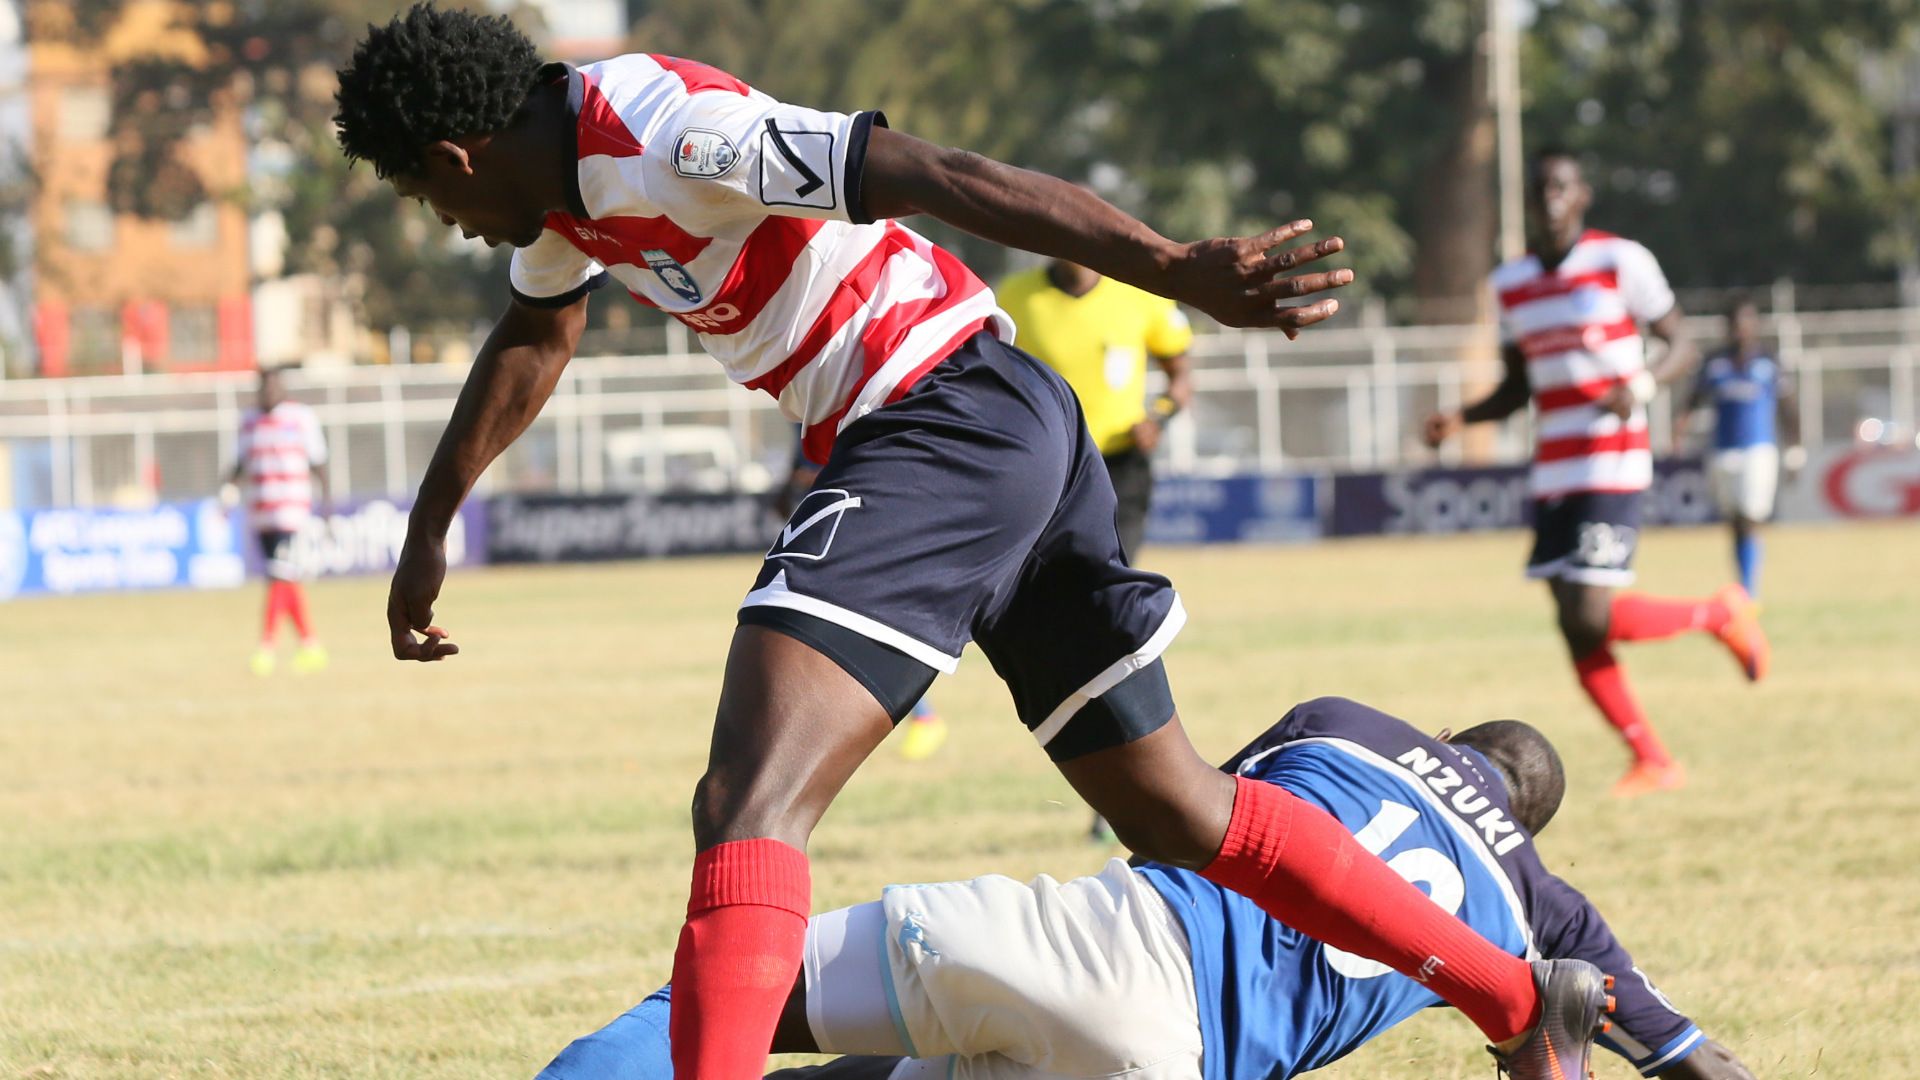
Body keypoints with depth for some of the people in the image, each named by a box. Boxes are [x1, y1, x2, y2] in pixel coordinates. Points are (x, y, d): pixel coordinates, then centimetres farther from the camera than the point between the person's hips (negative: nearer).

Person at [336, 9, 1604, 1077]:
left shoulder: (656, 134, -17)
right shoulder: (562, 178, 13)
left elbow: (935, 176, -25)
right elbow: (533, 341, 34)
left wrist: (1175, 267, -32)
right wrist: (429, 531, 43)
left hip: (948, 420, -10)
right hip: (1013, 433, 10)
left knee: (748, 806, -23)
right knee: (1181, 813, 18)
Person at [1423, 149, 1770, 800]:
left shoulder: (1621, 261, -5)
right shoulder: (1511, 284, 12)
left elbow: (1680, 347, -2)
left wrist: (1642, 386, -22)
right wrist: (1459, 421, 2)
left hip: (1613, 467, -6)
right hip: (1551, 472, 6)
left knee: (1593, 618, -17)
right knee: (1574, 629, 1)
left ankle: (1721, 612, 9)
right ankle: (1653, 762, 13)